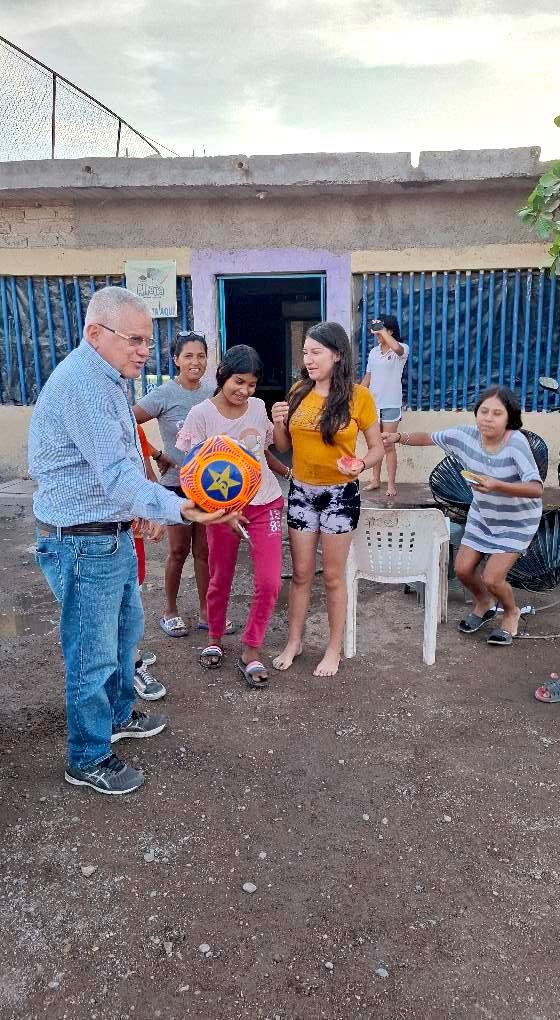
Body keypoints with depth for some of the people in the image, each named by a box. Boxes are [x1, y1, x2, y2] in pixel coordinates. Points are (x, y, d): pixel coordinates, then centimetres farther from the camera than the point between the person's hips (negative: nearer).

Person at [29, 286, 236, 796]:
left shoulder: (104, 377, 11)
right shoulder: (82, 383, -23)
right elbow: (116, 475, -31)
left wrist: (148, 511, 20)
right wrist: (178, 508, -42)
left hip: (112, 534, 10)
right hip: (83, 542, -10)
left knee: (125, 629, 24)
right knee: (93, 654, 4)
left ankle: (117, 715, 44)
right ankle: (89, 759, 22)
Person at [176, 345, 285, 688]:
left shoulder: (259, 408, 1)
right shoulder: (201, 414, -10)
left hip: (265, 504, 2)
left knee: (269, 583, -7)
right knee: (220, 580, 13)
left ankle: (251, 651, 12)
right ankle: (215, 639, 38)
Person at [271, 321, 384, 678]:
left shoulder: (359, 396, -10)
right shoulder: (298, 392, 2)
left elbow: (378, 448, -4)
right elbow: (284, 447, 9)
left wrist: (361, 464, -25)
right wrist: (279, 423, -11)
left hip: (340, 494, -3)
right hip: (301, 492, 4)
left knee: (333, 575, 7)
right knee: (301, 573, 13)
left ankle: (335, 648, 23)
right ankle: (294, 642, 27)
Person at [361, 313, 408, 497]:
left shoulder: (402, 349, -8)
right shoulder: (374, 351, 10)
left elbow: (396, 348, -34)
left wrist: (382, 330, -25)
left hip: (391, 405, -6)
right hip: (372, 404, 6)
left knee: (389, 446, -2)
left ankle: (391, 484, 6)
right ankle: (375, 480, 21)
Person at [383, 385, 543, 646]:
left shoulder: (516, 443, -30)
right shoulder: (467, 435, -16)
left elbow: (536, 488, -35)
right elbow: (429, 438, -3)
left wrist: (497, 486, -49)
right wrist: (399, 437, -20)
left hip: (517, 520, -5)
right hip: (483, 514, 5)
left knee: (492, 578, -11)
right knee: (463, 569, 4)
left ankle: (511, 613, 24)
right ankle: (484, 604, 37)